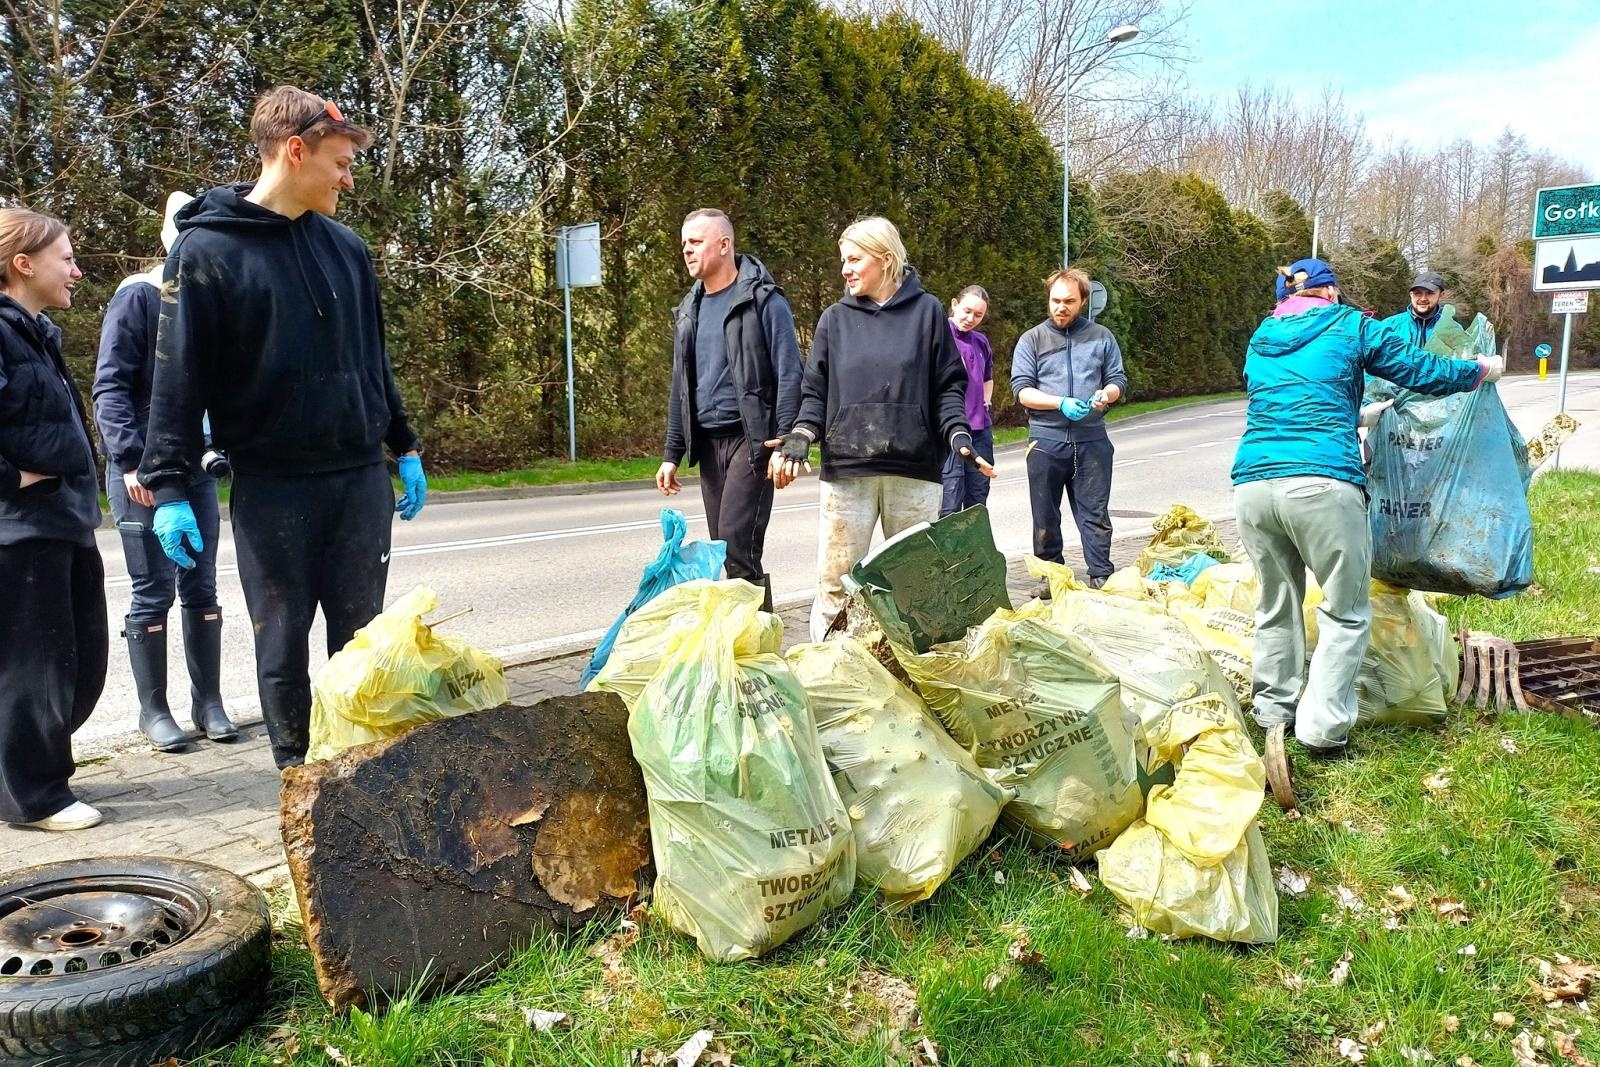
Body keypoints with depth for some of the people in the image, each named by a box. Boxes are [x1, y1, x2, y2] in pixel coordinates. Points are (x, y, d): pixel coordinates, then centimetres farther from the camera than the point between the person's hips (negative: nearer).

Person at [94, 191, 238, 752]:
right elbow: (110, 386, -10)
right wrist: (131, 458, -20)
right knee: (154, 592, 1)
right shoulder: (137, 297, -7)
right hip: (143, 470, -4)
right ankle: (153, 710, 14)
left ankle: (208, 702, 18)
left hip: (199, 467, 4)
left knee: (201, 587, 8)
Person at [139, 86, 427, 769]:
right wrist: (168, 488, -11)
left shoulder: (345, 247, 10)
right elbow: (178, 375, -7)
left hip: (361, 479, 4)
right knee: (283, 647, 7)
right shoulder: (206, 248, -4)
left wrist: (404, 448, 16)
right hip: (270, 488, -4)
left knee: (361, 639, 10)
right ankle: (300, 778, 21)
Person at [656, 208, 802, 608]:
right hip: (708, 442, 7)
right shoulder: (690, 309, 15)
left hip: (751, 440, -7)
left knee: (737, 547, -13)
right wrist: (672, 454, 15)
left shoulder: (762, 300, -7)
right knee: (721, 550, 9)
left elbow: (789, 376, -11)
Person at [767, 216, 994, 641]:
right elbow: (815, 391, 10)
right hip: (846, 470, 1)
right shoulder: (835, 318, 12)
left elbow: (948, 386, 6)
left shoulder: (926, 310, 7)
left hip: (915, 471, -1)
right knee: (834, 582, -2)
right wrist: (801, 436, -8)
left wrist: (959, 435, -10)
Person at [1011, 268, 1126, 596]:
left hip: (1092, 440, 1)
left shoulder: (1101, 337, 11)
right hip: (1046, 440, 0)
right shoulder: (1031, 340, 6)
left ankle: (1101, 575, 11)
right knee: (1045, 516, 6)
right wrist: (1061, 403, -16)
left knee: (1095, 513, 4)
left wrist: (1106, 394, -10)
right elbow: (1021, 389, -2)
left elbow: (1118, 381, 14)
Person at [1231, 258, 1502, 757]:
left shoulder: (1261, 340, 24)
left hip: (1252, 484, 5)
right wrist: (1484, 369, 35)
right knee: (1346, 613, 9)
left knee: (1276, 605, 20)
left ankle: (1273, 711, 27)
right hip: (1323, 485, -4)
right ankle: (1322, 726, 6)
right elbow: (1425, 373, 14)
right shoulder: (1349, 327, 11)